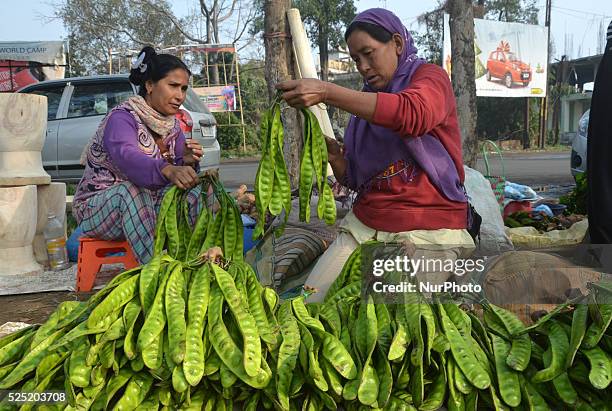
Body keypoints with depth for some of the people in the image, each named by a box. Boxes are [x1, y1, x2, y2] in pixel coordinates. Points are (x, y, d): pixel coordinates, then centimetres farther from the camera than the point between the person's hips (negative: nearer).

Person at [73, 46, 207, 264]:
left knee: (196, 191, -15)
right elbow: (126, 157, -39)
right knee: (131, 189, -37)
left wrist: (188, 163, -23)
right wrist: (169, 170, -58)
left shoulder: (173, 126, 5)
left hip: (143, 206, 6)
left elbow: (180, 180, 1)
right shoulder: (122, 117, -17)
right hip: (96, 208, -6)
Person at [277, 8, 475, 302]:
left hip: (429, 232, -5)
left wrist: (326, 92, -30)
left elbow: (411, 114, -26)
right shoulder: (365, 101, 17)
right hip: (364, 226, 5)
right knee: (310, 304, -9)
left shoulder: (430, 77, 1)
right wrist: (334, 158, -5)